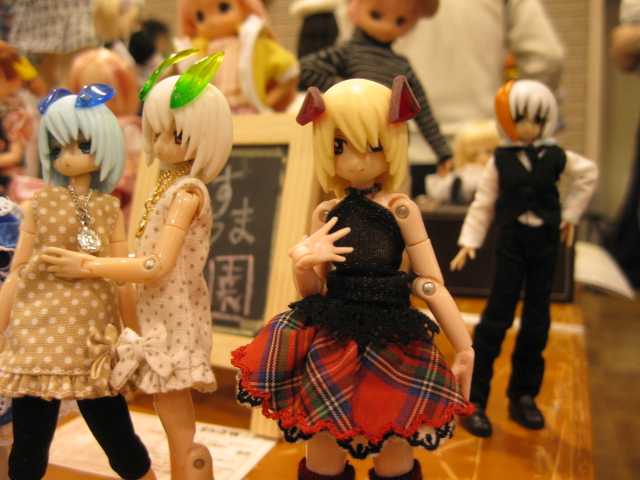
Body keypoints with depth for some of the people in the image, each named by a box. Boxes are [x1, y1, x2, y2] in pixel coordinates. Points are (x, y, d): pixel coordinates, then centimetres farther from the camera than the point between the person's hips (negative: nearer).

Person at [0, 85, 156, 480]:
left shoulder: (110, 209, 4)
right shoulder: (41, 204, 3)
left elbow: (123, 279, 6)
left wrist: (135, 338, 8)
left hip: (93, 341, 0)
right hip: (38, 336, 0)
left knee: (121, 443, 6)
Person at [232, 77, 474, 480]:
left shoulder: (400, 210, -5)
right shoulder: (326, 215, 4)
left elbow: (432, 285, -3)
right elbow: (313, 291, 8)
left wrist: (464, 348, -3)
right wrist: (303, 265, -14)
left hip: (390, 344, -2)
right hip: (331, 341, 3)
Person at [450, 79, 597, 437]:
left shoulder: (556, 157, 2)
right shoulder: (500, 160, -2)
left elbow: (588, 173, 19)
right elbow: (483, 202, -1)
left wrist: (571, 214, 14)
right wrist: (469, 241, -6)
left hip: (545, 242, 3)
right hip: (511, 242, -3)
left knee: (537, 320, 7)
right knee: (498, 316, -5)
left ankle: (523, 396, 21)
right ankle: (474, 399, 2)